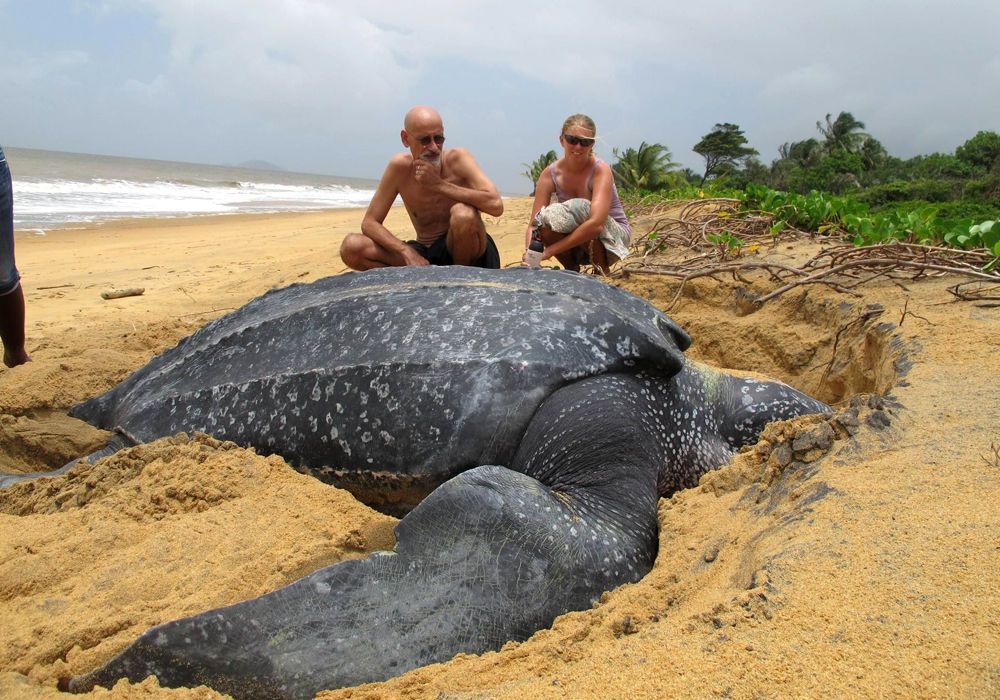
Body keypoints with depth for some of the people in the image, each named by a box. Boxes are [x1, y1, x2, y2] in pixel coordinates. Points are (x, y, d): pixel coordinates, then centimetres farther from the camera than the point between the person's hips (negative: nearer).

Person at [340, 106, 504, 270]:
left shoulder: (458, 159, -14)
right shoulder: (400, 167, -7)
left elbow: (496, 205, -29)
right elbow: (369, 223, -6)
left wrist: (439, 184, -28)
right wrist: (407, 252, -23)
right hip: (424, 255, 3)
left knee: (463, 213, -35)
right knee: (351, 247, -14)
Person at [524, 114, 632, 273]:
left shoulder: (601, 170, -23)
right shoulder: (549, 175, -12)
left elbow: (596, 223, -38)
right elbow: (534, 225, -17)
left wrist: (549, 251, -40)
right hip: (576, 246, 3)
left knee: (580, 208, -32)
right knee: (546, 219, -27)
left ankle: (602, 272, -11)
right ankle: (572, 271, -1)